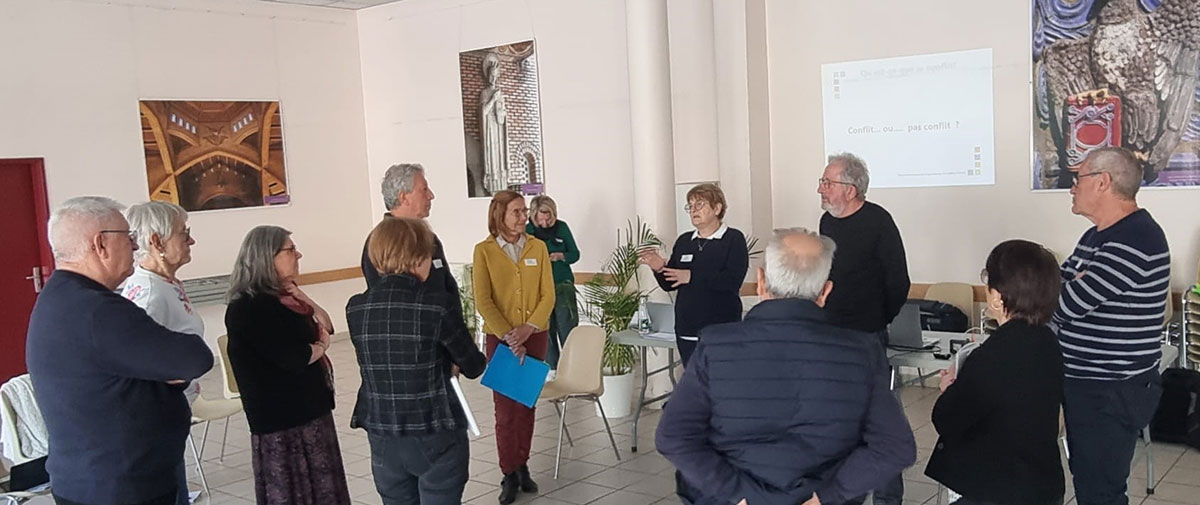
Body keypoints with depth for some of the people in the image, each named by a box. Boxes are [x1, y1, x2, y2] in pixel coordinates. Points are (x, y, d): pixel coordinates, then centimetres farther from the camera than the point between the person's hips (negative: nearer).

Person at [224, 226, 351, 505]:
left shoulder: (281, 297, 10)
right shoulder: (248, 308, -18)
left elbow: (326, 327, 9)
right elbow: (295, 357, -24)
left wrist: (302, 298, -5)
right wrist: (321, 346, -4)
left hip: (310, 409, 9)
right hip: (283, 419, -9)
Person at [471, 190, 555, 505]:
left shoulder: (538, 247, 3)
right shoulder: (484, 250, -4)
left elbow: (548, 295, 0)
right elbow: (483, 300, -8)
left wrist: (527, 329, -13)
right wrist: (509, 336, -14)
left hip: (534, 337, 2)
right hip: (500, 338, -2)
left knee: (527, 405, 8)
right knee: (505, 408, 0)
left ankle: (522, 466, 22)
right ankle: (510, 475, 10)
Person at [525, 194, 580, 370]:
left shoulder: (561, 227, 1)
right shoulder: (527, 230, -2)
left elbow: (575, 254, 5)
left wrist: (561, 256, -14)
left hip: (563, 285, 0)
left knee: (568, 331, -3)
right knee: (546, 333, 8)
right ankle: (552, 371, 20)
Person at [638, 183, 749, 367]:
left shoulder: (733, 239, -2)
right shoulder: (684, 241, 14)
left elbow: (733, 280, -16)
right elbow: (669, 285, 15)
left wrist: (692, 277, -19)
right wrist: (659, 269, -6)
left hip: (721, 331, -5)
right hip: (687, 331, 5)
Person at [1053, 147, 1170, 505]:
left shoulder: (1135, 240, -21)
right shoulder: (1097, 236, 14)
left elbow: (1067, 304, -24)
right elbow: (1059, 292, 13)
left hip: (1113, 392, -10)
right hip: (1085, 383, 10)